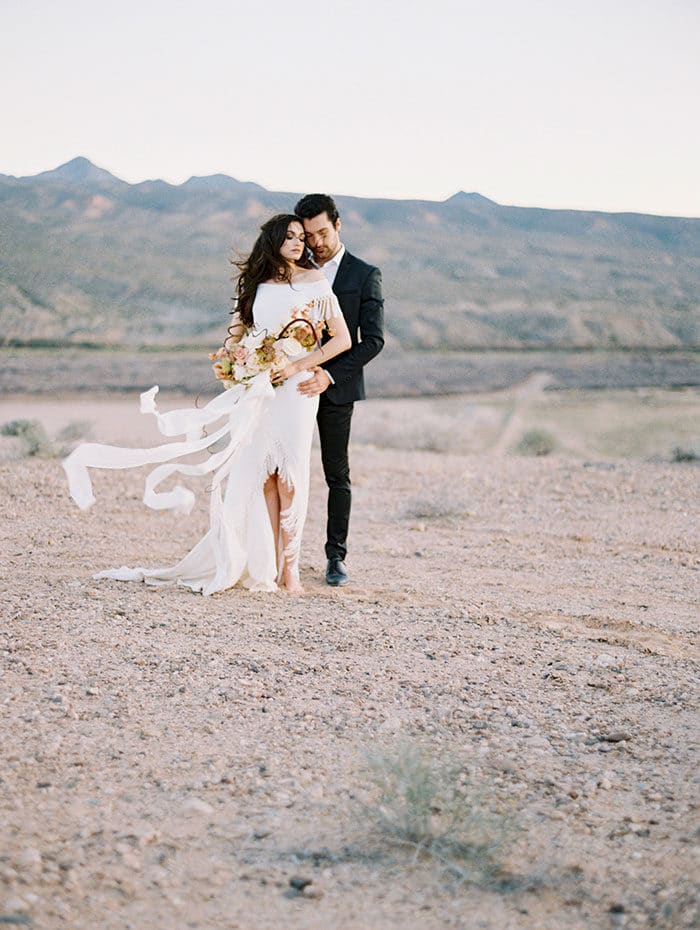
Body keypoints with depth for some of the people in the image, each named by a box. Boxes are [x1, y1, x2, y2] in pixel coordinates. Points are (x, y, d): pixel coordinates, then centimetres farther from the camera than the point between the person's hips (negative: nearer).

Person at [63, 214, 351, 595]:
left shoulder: (315, 281, 3)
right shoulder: (255, 284, 16)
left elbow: (343, 339, -1)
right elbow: (238, 329, 23)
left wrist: (297, 365, -10)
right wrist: (230, 350, -1)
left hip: (294, 388, -4)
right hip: (256, 388, 4)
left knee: (288, 474, -10)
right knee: (262, 473, -2)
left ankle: (289, 566, -6)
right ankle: (267, 565, 0)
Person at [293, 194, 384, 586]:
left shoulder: (365, 275, -1)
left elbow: (373, 340, -8)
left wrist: (329, 375, -19)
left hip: (336, 388, -2)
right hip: (295, 384, 2)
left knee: (338, 475, 5)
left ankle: (336, 557, 12)